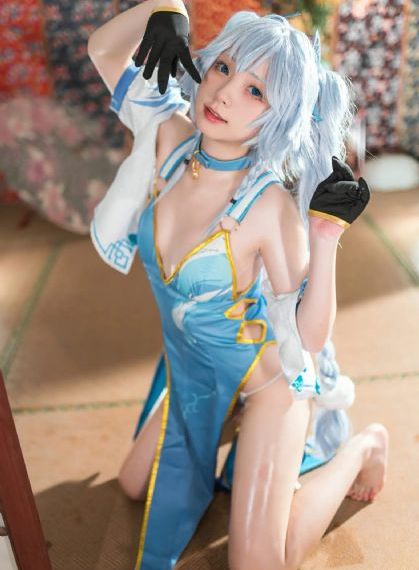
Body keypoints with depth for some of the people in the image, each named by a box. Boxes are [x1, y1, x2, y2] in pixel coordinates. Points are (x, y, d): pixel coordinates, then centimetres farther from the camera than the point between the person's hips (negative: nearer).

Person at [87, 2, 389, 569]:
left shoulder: (272, 205, -29)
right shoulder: (171, 138, -15)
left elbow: (310, 337, -24)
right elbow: (103, 48, -3)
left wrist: (327, 234, -33)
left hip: (266, 377, -5)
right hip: (189, 373, 6)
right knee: (136, 486, 23)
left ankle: (363, 445, 16)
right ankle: (229, 428, 40)